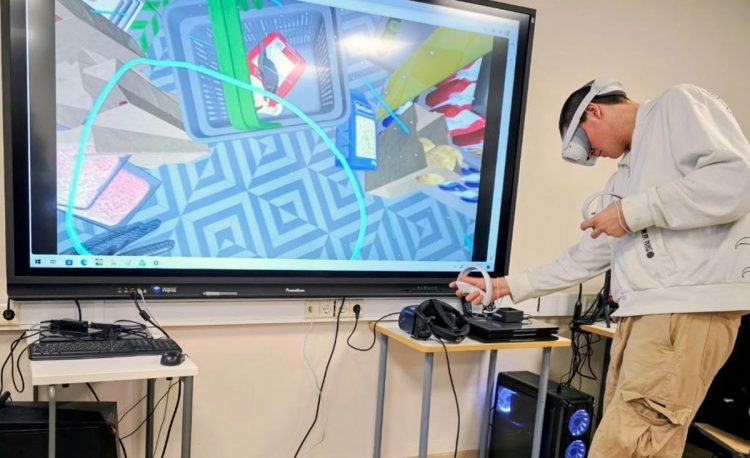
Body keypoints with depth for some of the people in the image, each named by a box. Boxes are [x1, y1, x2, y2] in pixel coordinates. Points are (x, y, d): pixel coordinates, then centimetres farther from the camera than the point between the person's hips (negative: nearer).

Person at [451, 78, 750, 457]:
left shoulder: (679, 105, 3)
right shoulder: (623, 177, 26)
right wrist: (506, 286, 24)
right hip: (640, 311, 9)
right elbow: (586, 258, 25)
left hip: (689, 307, -9)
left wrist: (632, 212, -9)